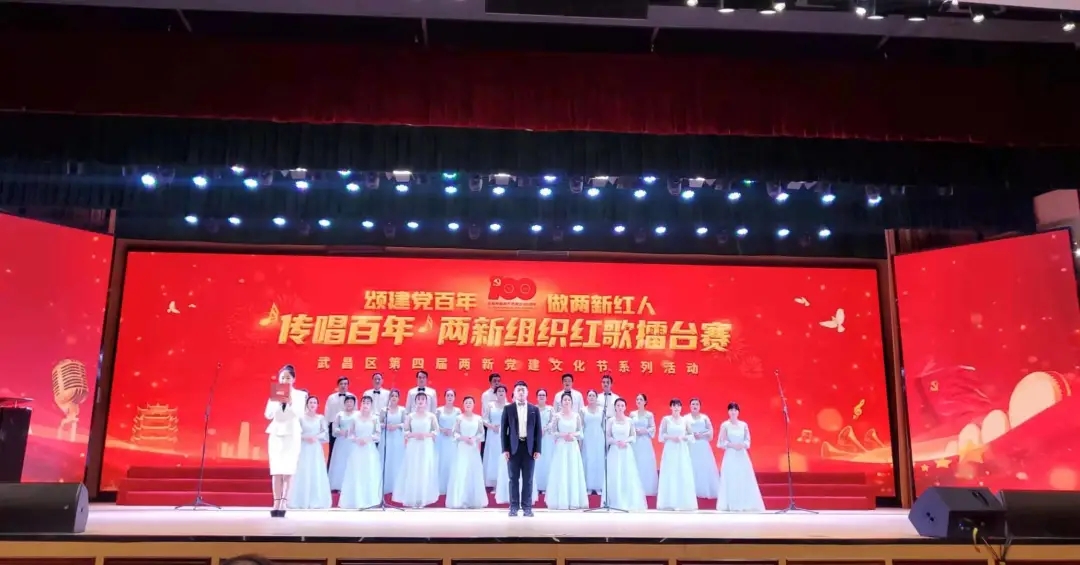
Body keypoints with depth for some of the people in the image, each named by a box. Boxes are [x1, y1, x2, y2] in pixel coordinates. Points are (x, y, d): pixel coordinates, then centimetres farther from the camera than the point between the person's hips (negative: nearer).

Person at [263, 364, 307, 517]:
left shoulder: (300, 395, 0)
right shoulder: (274, 394, 6)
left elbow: (300, 414, -10)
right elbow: (268, 415, -1)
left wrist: (290, 403, -25)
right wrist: (276, 402, -17)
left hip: (292, 434, -2)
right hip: (276, 434, 2)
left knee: (288, 470, -6)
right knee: (276, 470, 0)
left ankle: (284, 504, -7)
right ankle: (277, 503, 1)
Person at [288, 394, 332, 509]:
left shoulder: (321, 418, 6)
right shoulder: (301, 417, 2)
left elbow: (326, 433, -1)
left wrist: (315, 437, -16)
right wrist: (305, 437, -17)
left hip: (316, 448, 1)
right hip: (304, 448, -1)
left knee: (317, 473, 0)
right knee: (303, 472, -2)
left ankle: (316, 501, 4)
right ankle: (302, 501, 4)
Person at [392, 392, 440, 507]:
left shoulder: (431, 416, 2)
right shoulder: (410, 416, 4)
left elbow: (436, 431, 1)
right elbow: (405, 432, 4)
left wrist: (425, 435, -13)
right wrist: (414, 434, -13)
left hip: (427, 447, 0)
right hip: (413, 447, 1)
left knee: (425, 472, 0)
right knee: (412, 472, -1)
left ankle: (423, 499, 6)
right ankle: (412, 499, 5)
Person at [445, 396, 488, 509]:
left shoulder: (478, 418, 3)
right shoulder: (459, 418, 0)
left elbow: (481, 433, 6)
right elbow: (455, 433, 0)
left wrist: (474, 439, -11)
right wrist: (463, 438, -14)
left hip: (474, 448, 1)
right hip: (462, 448, -1)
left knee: (474, 472, 3)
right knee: (460, 473, -3)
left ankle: (474, 501, 11)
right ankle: (460, 501, 2)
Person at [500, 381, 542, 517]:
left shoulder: (534, 409, 8)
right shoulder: (508, 409, 4)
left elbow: (538, 431, 6)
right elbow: (503, 430, 2)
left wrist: (537, 450, -2)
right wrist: (505, 449, -6)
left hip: (529, 448, 1)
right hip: (513, 447, -1)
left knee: (528, 479, 3)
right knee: (514, 478, 3)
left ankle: (527, 507, 9)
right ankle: (514, 507, 9)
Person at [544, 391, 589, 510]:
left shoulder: (576, 415, 5)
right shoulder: (557, 416, -1)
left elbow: (580, 431, 9)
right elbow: (553, 432, 0)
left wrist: (573, 435, -10)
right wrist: (563, 435, -14)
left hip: (573, 446, 2)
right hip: (561, 446, -2)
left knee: (573, 472, 3)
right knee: (561, 472, -2)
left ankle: (573, 501, 9)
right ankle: (561, 501, 3)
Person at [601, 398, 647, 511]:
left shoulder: (629, 420, 3)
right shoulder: (610, 420, 1)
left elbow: (634, 436, 6)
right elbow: (607, 437, 2)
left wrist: (625, 441, -10)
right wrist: (616, 442, -15)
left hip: (627, 451, 1)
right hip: (614, 450, -1)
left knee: (628, 475, 1)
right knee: (614, 476, -1)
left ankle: (628, 502, 10)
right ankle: (615, 503, 6)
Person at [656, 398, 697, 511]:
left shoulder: (685, 420, 7)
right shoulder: (666, 419, 2)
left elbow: (691, 436, 7)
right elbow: (661, 436, 0)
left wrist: (682, 437, -10)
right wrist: (671, 437, -15)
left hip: (683, 451, 2)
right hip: (670, 450, -2)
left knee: (683, 475, 0)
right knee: (669, 475, -2)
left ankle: (683, 502, 7)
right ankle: (669, 503, 3)